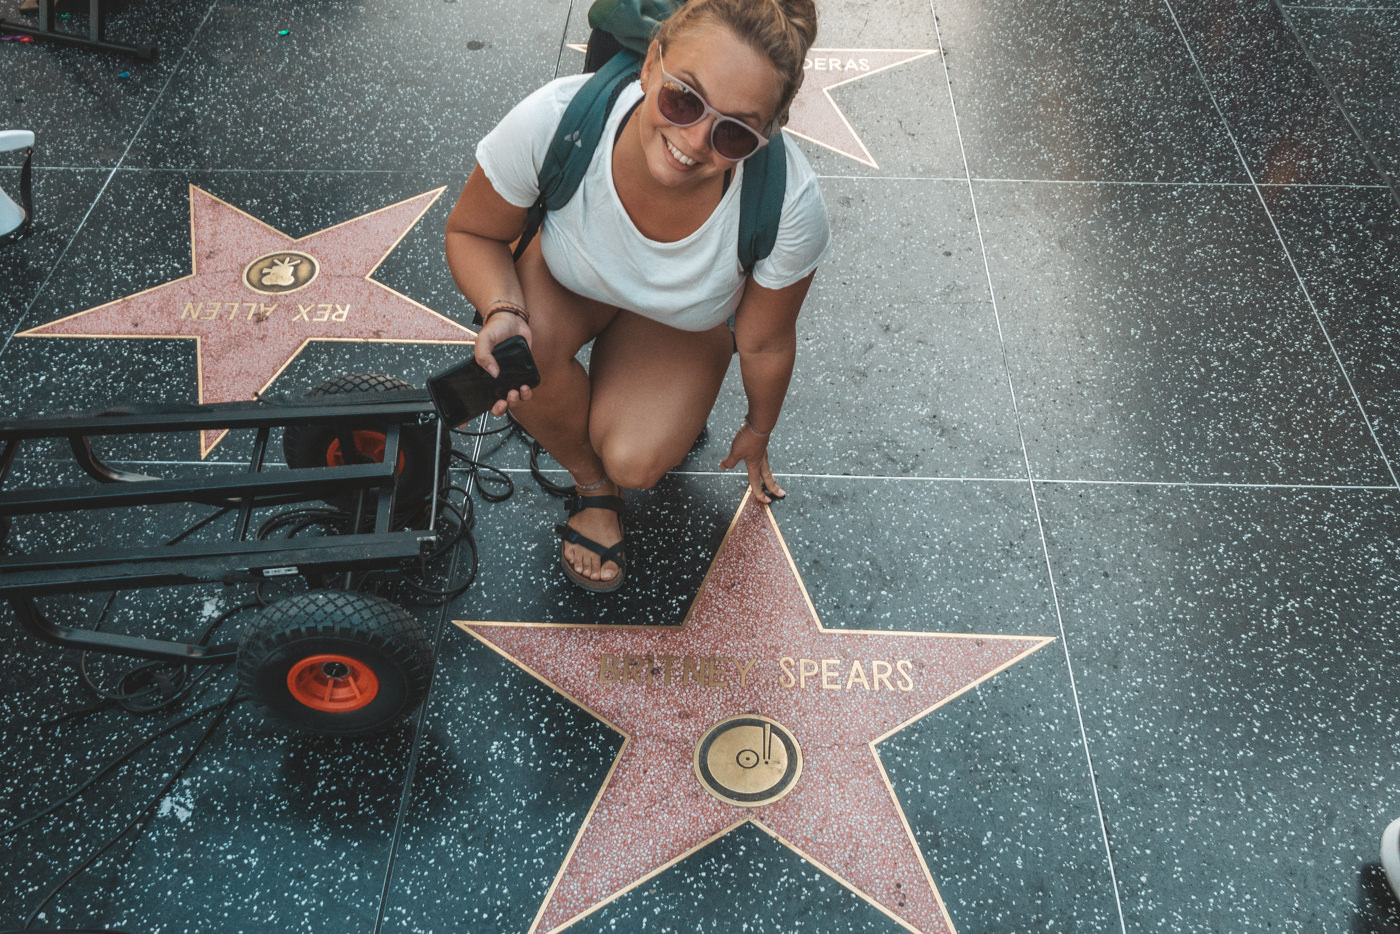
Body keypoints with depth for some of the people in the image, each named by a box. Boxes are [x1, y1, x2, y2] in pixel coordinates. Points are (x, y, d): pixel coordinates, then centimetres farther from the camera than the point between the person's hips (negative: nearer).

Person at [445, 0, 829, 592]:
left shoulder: (790, 204, -38)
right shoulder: (555, 119, -40)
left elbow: (764, 343, -16)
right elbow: (472, 232, -18)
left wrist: (758, 432, 3)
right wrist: (503, 311, -39)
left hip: (686, 324, -1)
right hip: (569, 282, 1)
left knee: (635, 462, -23)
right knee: (524, 346, -32)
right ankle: (591, 487, -1)